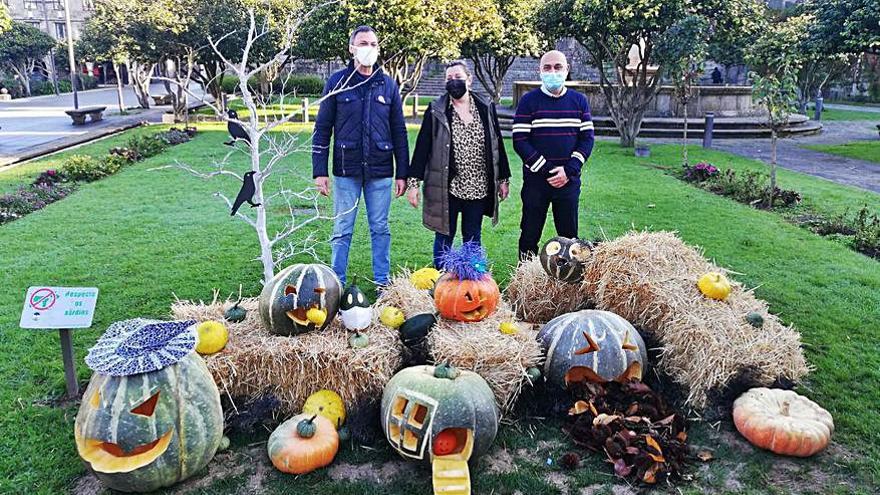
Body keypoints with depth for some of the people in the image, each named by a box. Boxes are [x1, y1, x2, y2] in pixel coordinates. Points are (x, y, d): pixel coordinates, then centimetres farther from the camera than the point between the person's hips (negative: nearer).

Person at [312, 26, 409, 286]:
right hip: (346, 170, -1)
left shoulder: (388, 85, 7)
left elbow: (399, 131, 9)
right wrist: (320, 171, -5)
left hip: (380, 171, 2)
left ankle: (382, 281, 19)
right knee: (342, 230, 5)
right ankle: (337, 283, 15)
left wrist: (402, 173, 4)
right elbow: (322, 129, 1)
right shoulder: (337, 82, 2)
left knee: (380, 229, 8)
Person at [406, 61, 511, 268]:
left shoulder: (486, 108, 5)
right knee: (444, 237, 7)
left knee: (473, 239, 13)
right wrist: (413, 183, -9)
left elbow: (497, 144, 9)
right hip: (448, 188, -2)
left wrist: (503, 179, 10)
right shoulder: (436, 110, -2)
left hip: (478, 187, 2)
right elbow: (422, 147, -4)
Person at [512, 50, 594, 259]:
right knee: (530, 236, 5)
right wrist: (546, 170, -14)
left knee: (569, 235, 9)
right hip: (535, 180, -2)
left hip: (569, 181, 2)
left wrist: (568, 170, -10)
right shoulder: (529, 100, -1)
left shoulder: (579, 100, 7)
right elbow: (519, 141, -7)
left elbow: (587, 138, 4)